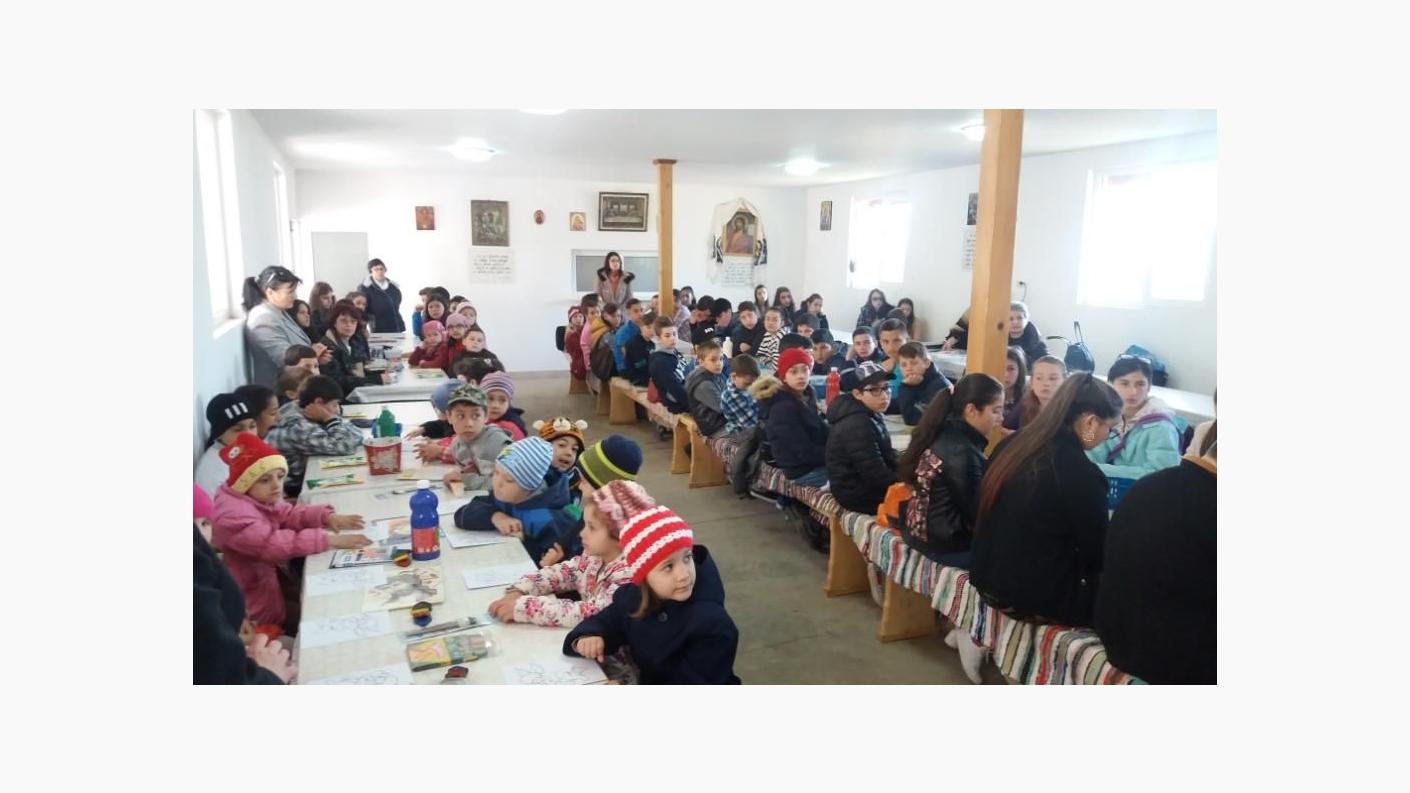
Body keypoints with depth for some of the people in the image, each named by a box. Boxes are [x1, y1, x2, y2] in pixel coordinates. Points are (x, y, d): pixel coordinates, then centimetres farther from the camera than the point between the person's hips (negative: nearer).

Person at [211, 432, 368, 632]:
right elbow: (274, 543, -38)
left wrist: (327, 517, -16)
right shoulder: (233, 515, -30)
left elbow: (287, 514, 4)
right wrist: (330, 540, -41)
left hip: (266, 576, 9)